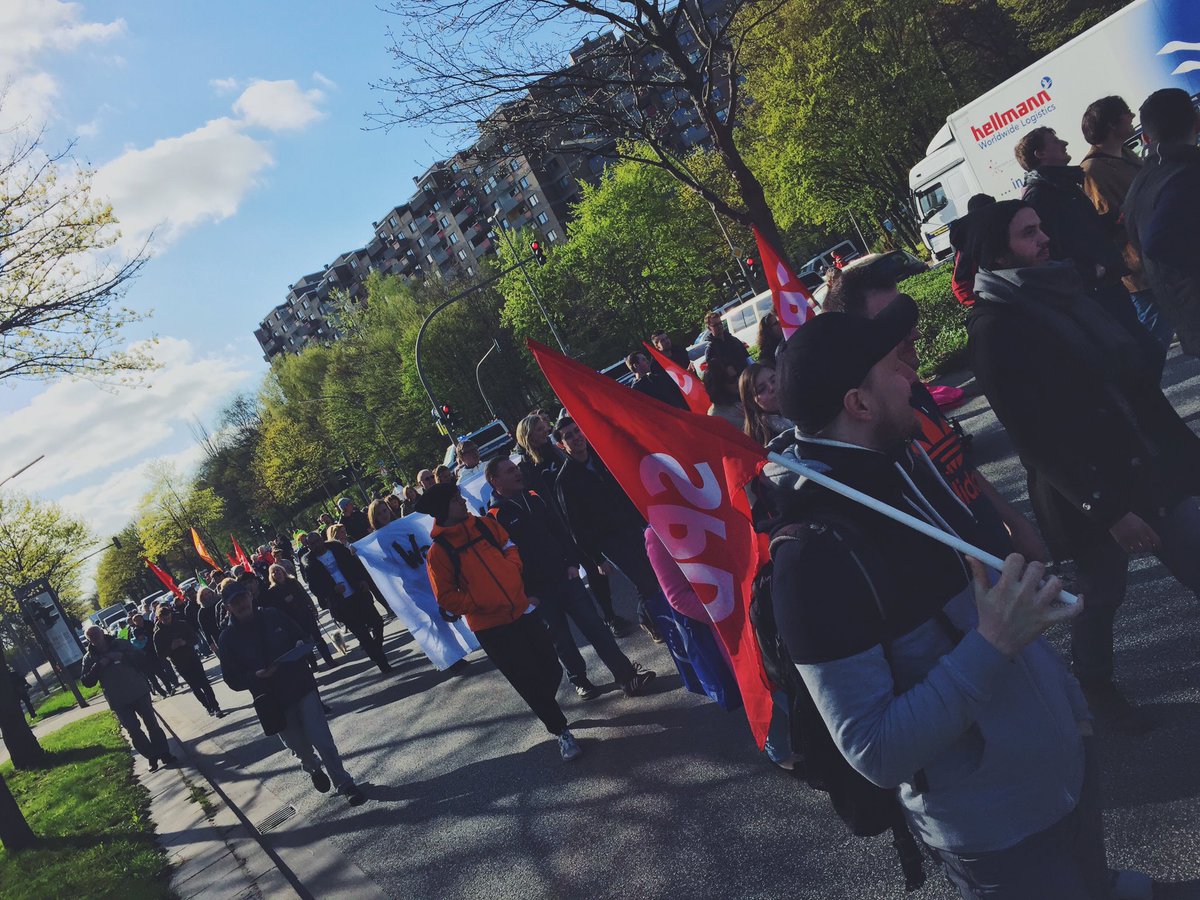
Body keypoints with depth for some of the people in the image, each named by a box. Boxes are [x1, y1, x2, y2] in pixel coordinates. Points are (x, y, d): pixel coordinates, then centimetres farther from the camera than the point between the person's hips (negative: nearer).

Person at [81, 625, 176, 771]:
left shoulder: (120, 644, -2)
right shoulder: (89, 658, -2)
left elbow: (140, 657, -3)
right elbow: (86, 682, -7)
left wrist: (122, 656, -19)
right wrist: (99, 666, -21)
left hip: (139, 692, 0)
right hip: (118, 701, 0)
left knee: (151, 723, 4)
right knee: (134, 730, 1)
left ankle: (164, 753, 15)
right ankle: (152, 756, 15)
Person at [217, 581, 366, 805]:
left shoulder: (273, 616, -2)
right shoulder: (228, 639, -6)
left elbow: (301, 635, 11)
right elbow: (233, 680, -5)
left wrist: (301, 645, -12)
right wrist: (257, 676, -23)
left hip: (302, 687, 0)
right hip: (273, 701, 0)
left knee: (322, 740, -6)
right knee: (300, 747, 15)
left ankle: (344, 784, 8)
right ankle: (314, 769, 48)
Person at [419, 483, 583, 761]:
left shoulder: (484, 524, 3)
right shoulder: (438, 550, -9)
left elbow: (510, 549, 11)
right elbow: (446, 597, -8)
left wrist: (512, 573, -7)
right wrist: (477, 605, -16)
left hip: (522, 610, 4)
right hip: (490, 626, -4)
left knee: (552, 669, 9)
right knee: (528, 681, 1)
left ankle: (544, 707, 39)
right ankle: (560, 731, 19)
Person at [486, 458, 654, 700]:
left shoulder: (533, 499, 9)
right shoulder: (495, 517, -10)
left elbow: (559, 531, 13)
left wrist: (572, 563, 3)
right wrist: (526, 594, -13)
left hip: (565, 577, 4)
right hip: (539, 591, -4)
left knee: (595, 626, 0)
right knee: (562, 639, 7)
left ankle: (626, 675, 2)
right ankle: (579, 680, 26)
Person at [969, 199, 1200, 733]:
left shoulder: (1062, 289, 7)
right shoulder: (992, 330, -16)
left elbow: (1132, 368, 12)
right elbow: (1033, 435, -18)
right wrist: (1106, 507, -19)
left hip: (1156, 466, 6)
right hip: (1087, 492, -6)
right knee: (1103, 592, 12)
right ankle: (1096, 688, 38)